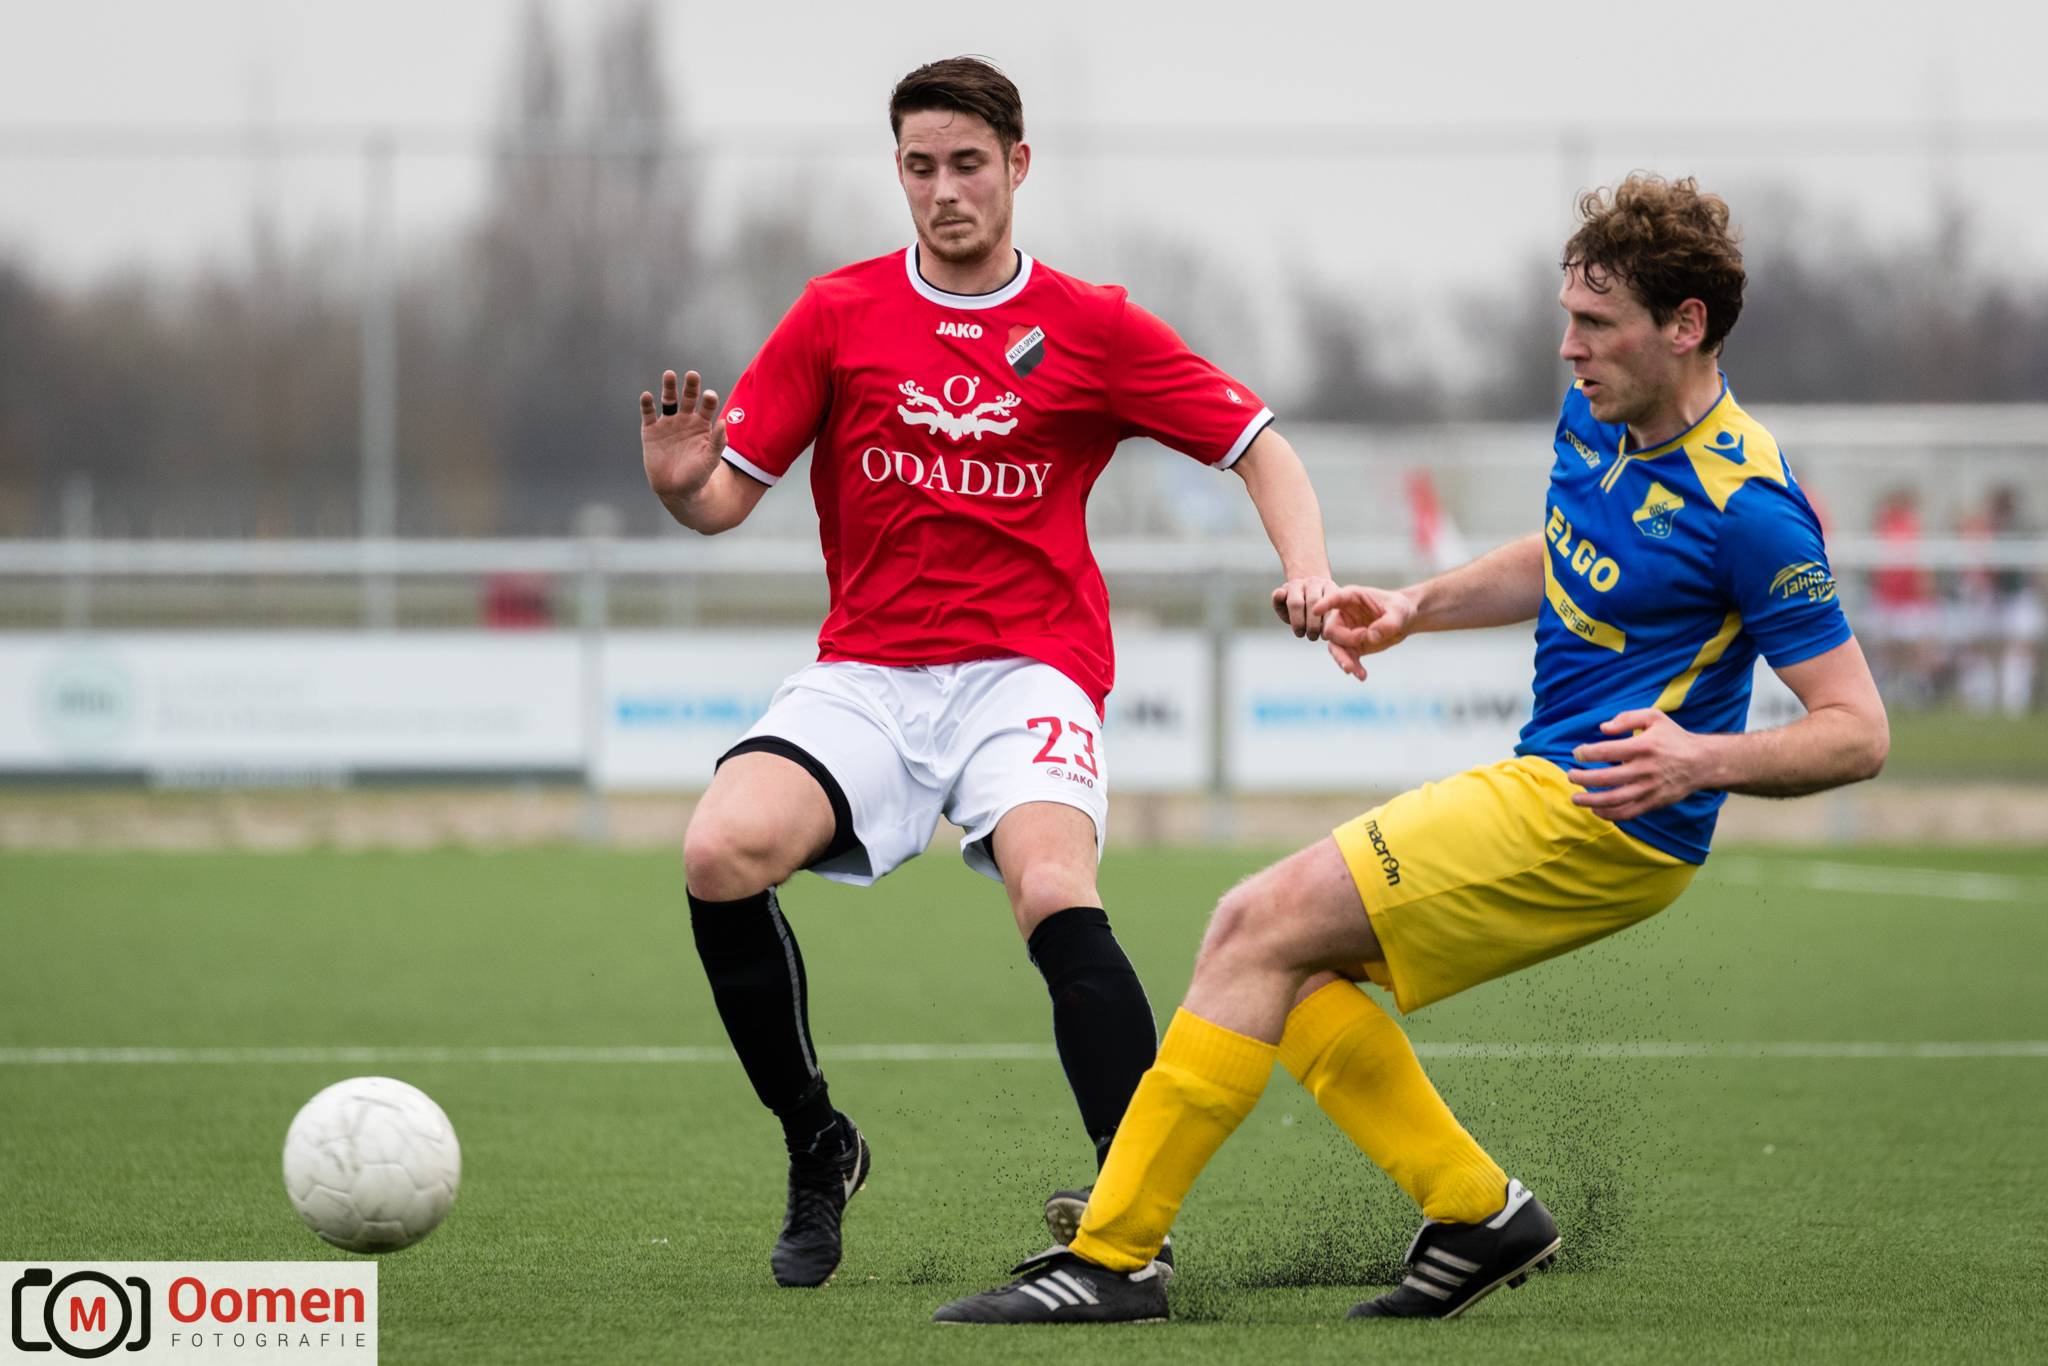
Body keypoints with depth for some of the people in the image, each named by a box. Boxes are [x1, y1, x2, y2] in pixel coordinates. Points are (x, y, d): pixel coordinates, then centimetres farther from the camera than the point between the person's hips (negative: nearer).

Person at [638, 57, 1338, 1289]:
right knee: (722, 853, -23)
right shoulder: (837, 315, 6)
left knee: (1055, 895, -31)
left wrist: (1308, 569, -11)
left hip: (1028, 669, -2)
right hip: (865, 671, 2)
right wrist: (681, 483, -18)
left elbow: (1257, 447, 7)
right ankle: (818, 1149, -2)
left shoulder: (1092, 327, 4)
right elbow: (727, 497, 6)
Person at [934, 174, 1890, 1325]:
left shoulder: (1746, 506, -19)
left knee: (1261, 928, -13)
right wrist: (1418, 607, 14)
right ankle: (1478, 1211, 8)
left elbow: (1860, 730, -17)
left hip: (1597, 823, -10)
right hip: (1547, 787, 10)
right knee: (1282, 961, 6)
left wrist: (1707, 759, -32)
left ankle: (1115, 1255, -11)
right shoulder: (1599, 417, 7)